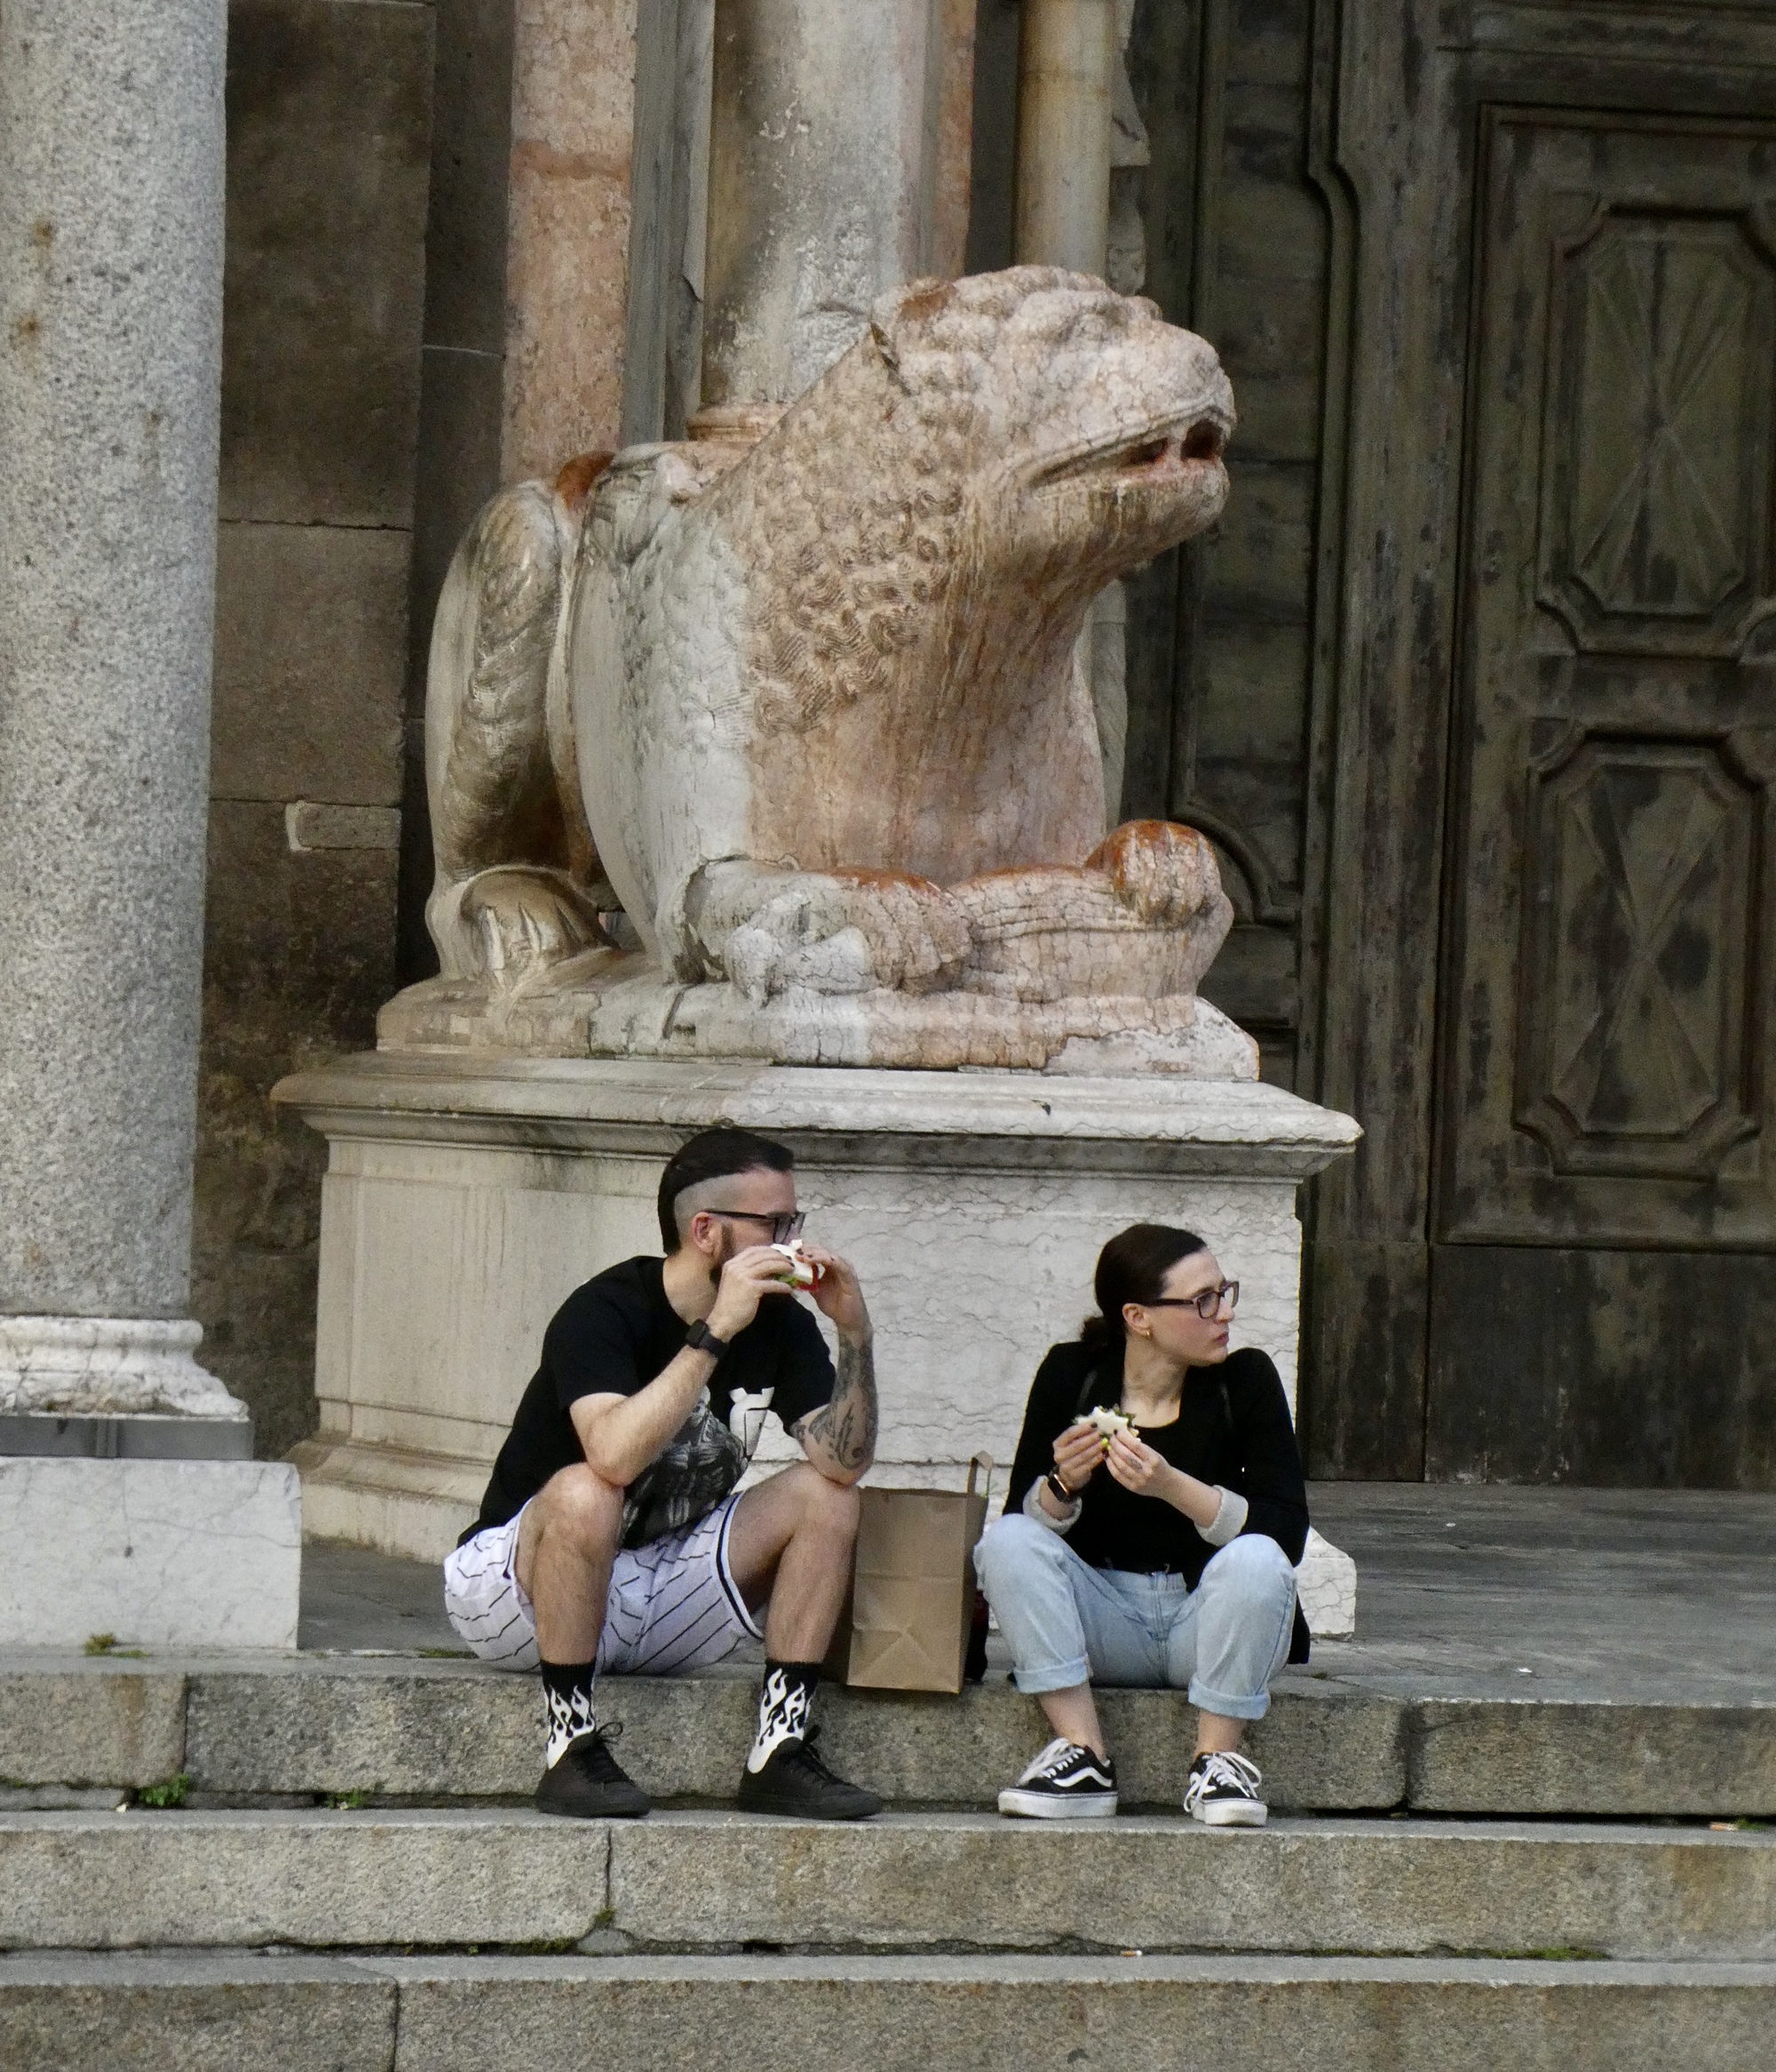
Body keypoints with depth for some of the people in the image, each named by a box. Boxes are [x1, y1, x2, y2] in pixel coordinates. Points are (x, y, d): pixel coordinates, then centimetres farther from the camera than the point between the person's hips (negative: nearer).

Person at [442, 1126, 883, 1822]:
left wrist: (854, 1334, -22)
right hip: (517, 1592, -6)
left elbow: (845, 1463, -12)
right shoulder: (606, 1312, -20)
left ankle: (779, 1750, -14)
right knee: (586, 1496, -37)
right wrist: (715, 1332, -37)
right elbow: (614, 1456, -39)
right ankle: (573, 1746, -25)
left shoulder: (780, 1324, -1)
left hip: (662, 1596, 6)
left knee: (823, 1496, -9)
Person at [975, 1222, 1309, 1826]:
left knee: (1255, 1560, -31)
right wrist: (1064, 1486, -25)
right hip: (1103, 1617, 1)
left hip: (1207, 1622, -1)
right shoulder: (1072, 1374, -3)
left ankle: (1218, 1759, -21)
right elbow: (1022, 1523, -3)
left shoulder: (1245, 1380, -7)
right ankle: (1084, 1755, -26)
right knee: (1005, 1544, -23)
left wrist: (1173, 1487, -28)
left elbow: (1287, 1533, -16)